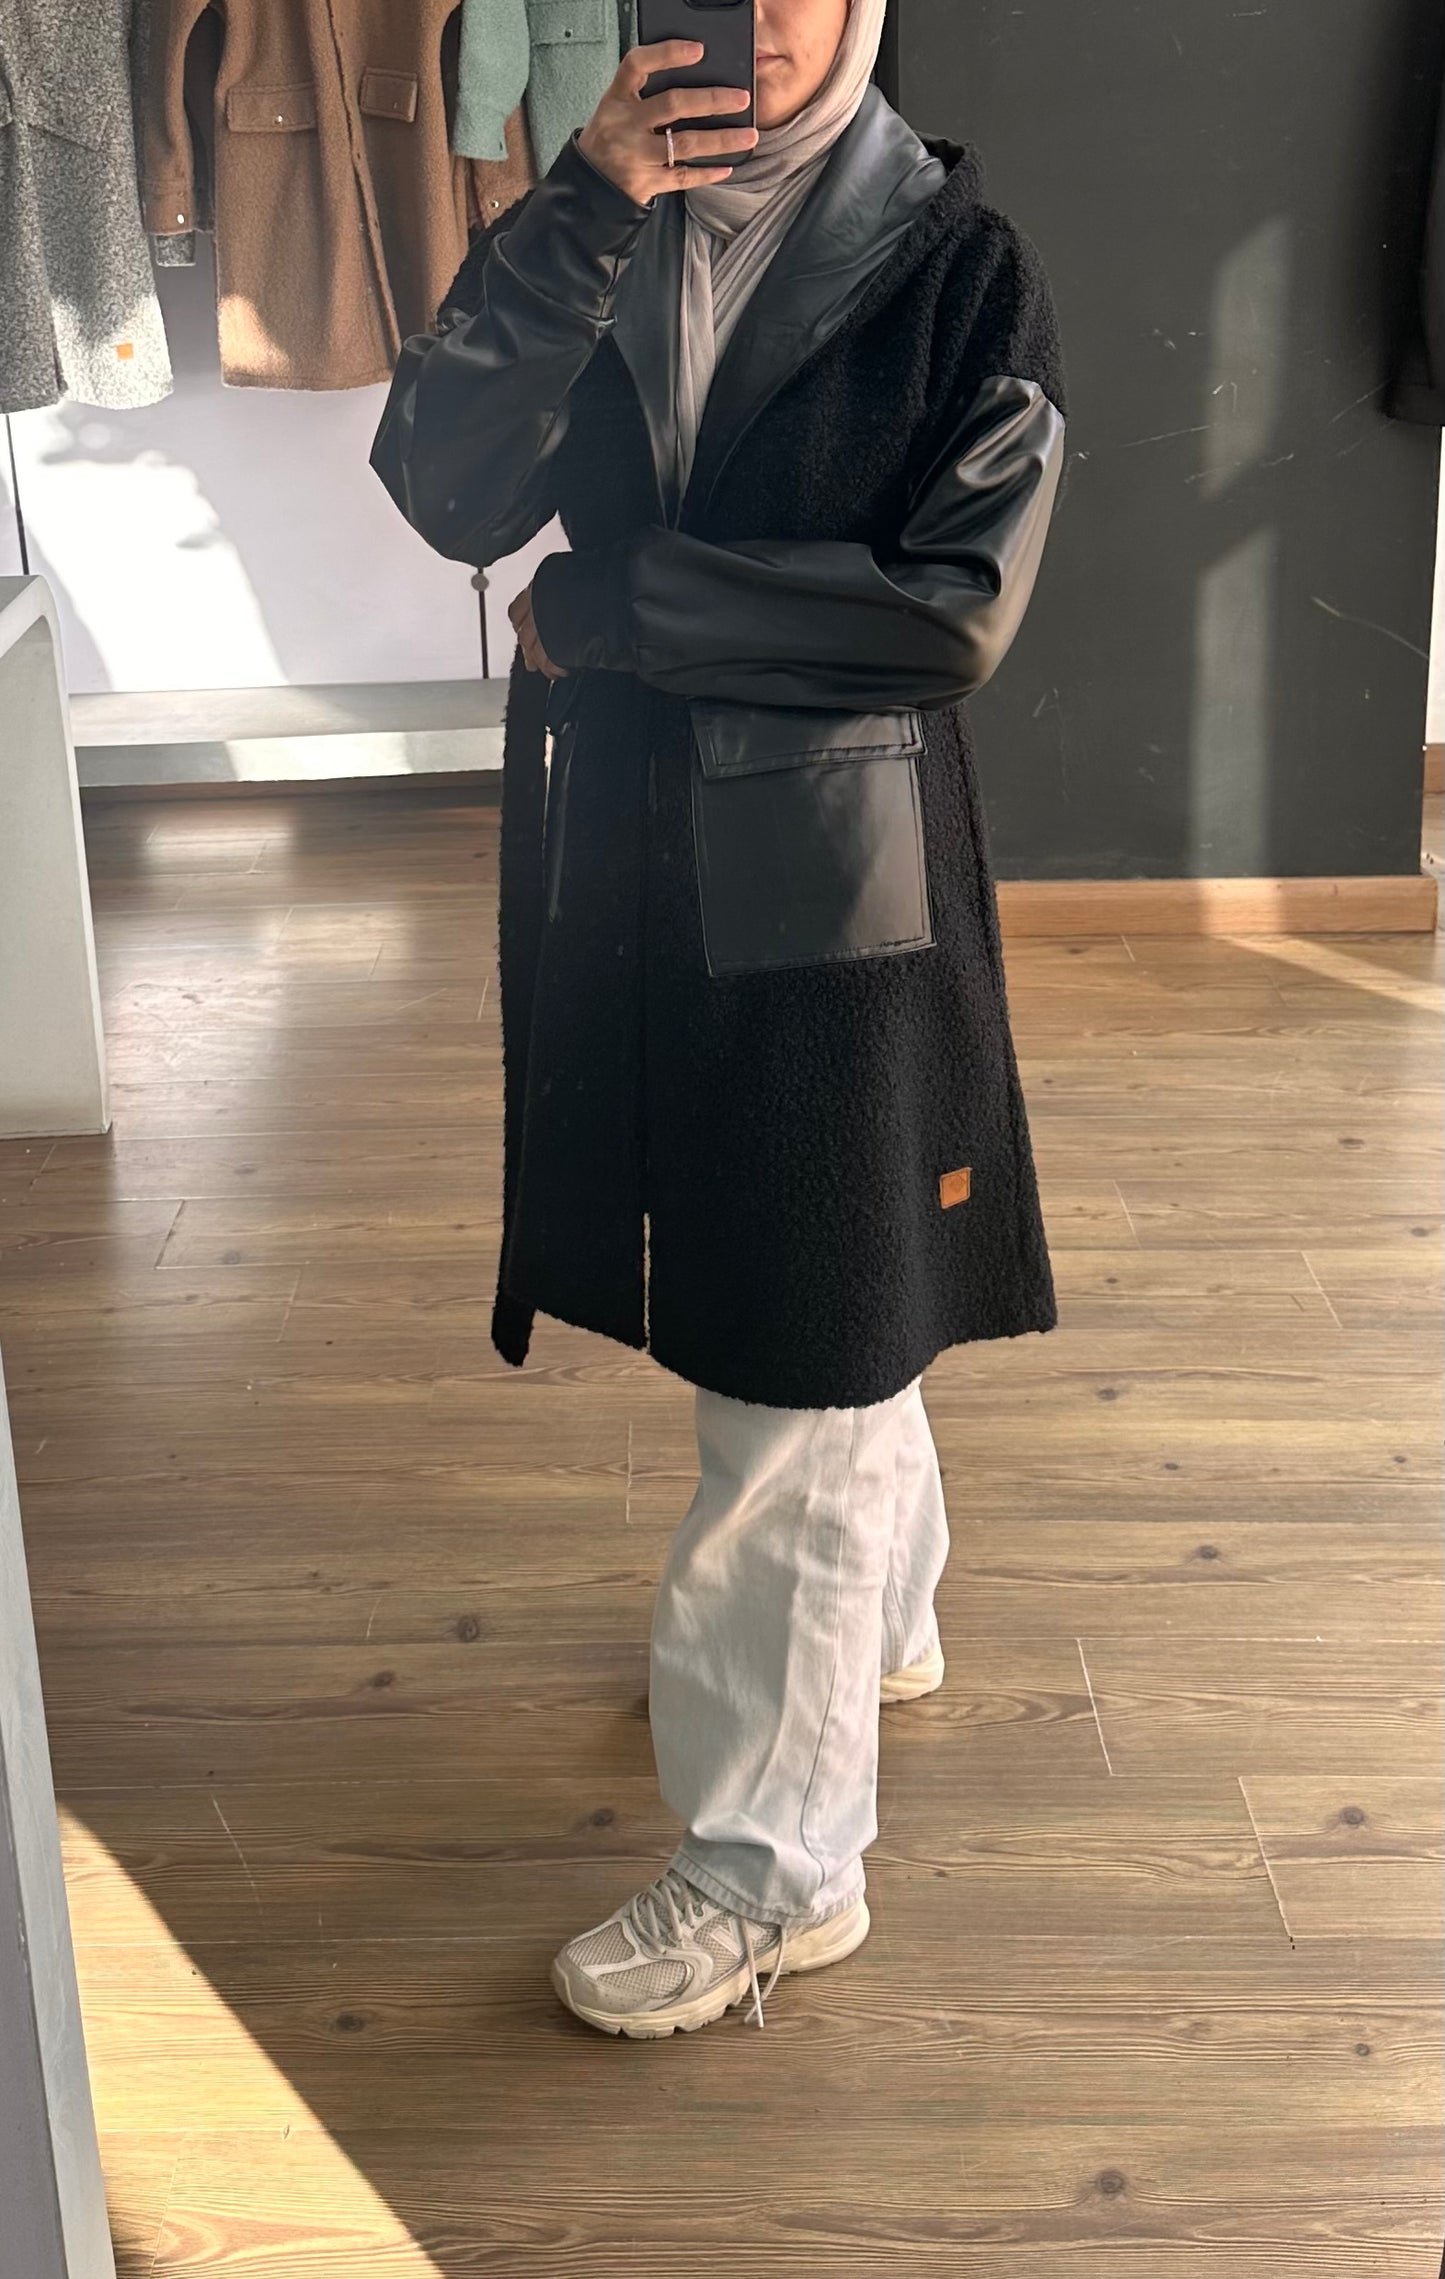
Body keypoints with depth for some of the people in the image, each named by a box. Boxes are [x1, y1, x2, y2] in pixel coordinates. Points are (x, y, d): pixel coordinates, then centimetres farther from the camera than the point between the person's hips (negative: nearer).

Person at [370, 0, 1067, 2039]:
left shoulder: (958, 261, -8)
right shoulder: (605, 230, 4)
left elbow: (954, 608, -16)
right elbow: (448, 493, -9)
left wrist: (609, 605, -14)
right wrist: (580, 223, -20)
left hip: (840, 870, -5)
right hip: (628, 853, 5)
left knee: (803, 1357, 0)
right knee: (789, 1306, 21)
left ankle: (778, 1862, 14)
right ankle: (878, 1614, 46)